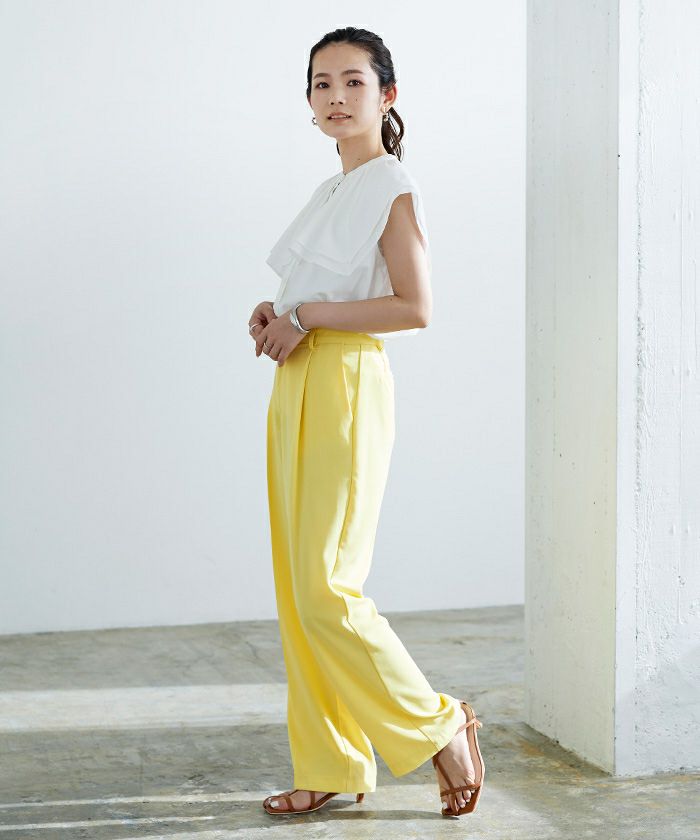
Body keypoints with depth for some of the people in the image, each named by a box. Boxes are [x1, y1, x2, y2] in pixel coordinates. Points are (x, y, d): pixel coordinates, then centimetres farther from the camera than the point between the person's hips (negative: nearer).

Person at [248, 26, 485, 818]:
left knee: (326, 590, -10)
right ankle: (330, 767, 15)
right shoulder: (328, 192, 17)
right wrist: (276, 314, 6)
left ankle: (440, 726, 5)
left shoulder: (394, 188, -7)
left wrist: (307, 315, -15)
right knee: (296, 588, 7)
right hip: (296, 387, 9)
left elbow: (415, 308, -16)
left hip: (347, 388, -9)